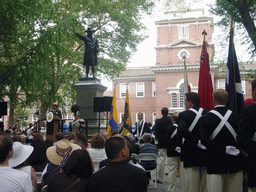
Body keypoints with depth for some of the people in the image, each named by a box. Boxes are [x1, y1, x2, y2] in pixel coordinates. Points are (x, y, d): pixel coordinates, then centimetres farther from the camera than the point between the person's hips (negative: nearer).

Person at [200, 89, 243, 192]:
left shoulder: (206, 118, -7)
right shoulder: (236, 117, 1)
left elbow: (204, 140, -19)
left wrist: (225, 149, -12)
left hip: (215, 164, -3)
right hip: (235, 164, 3)